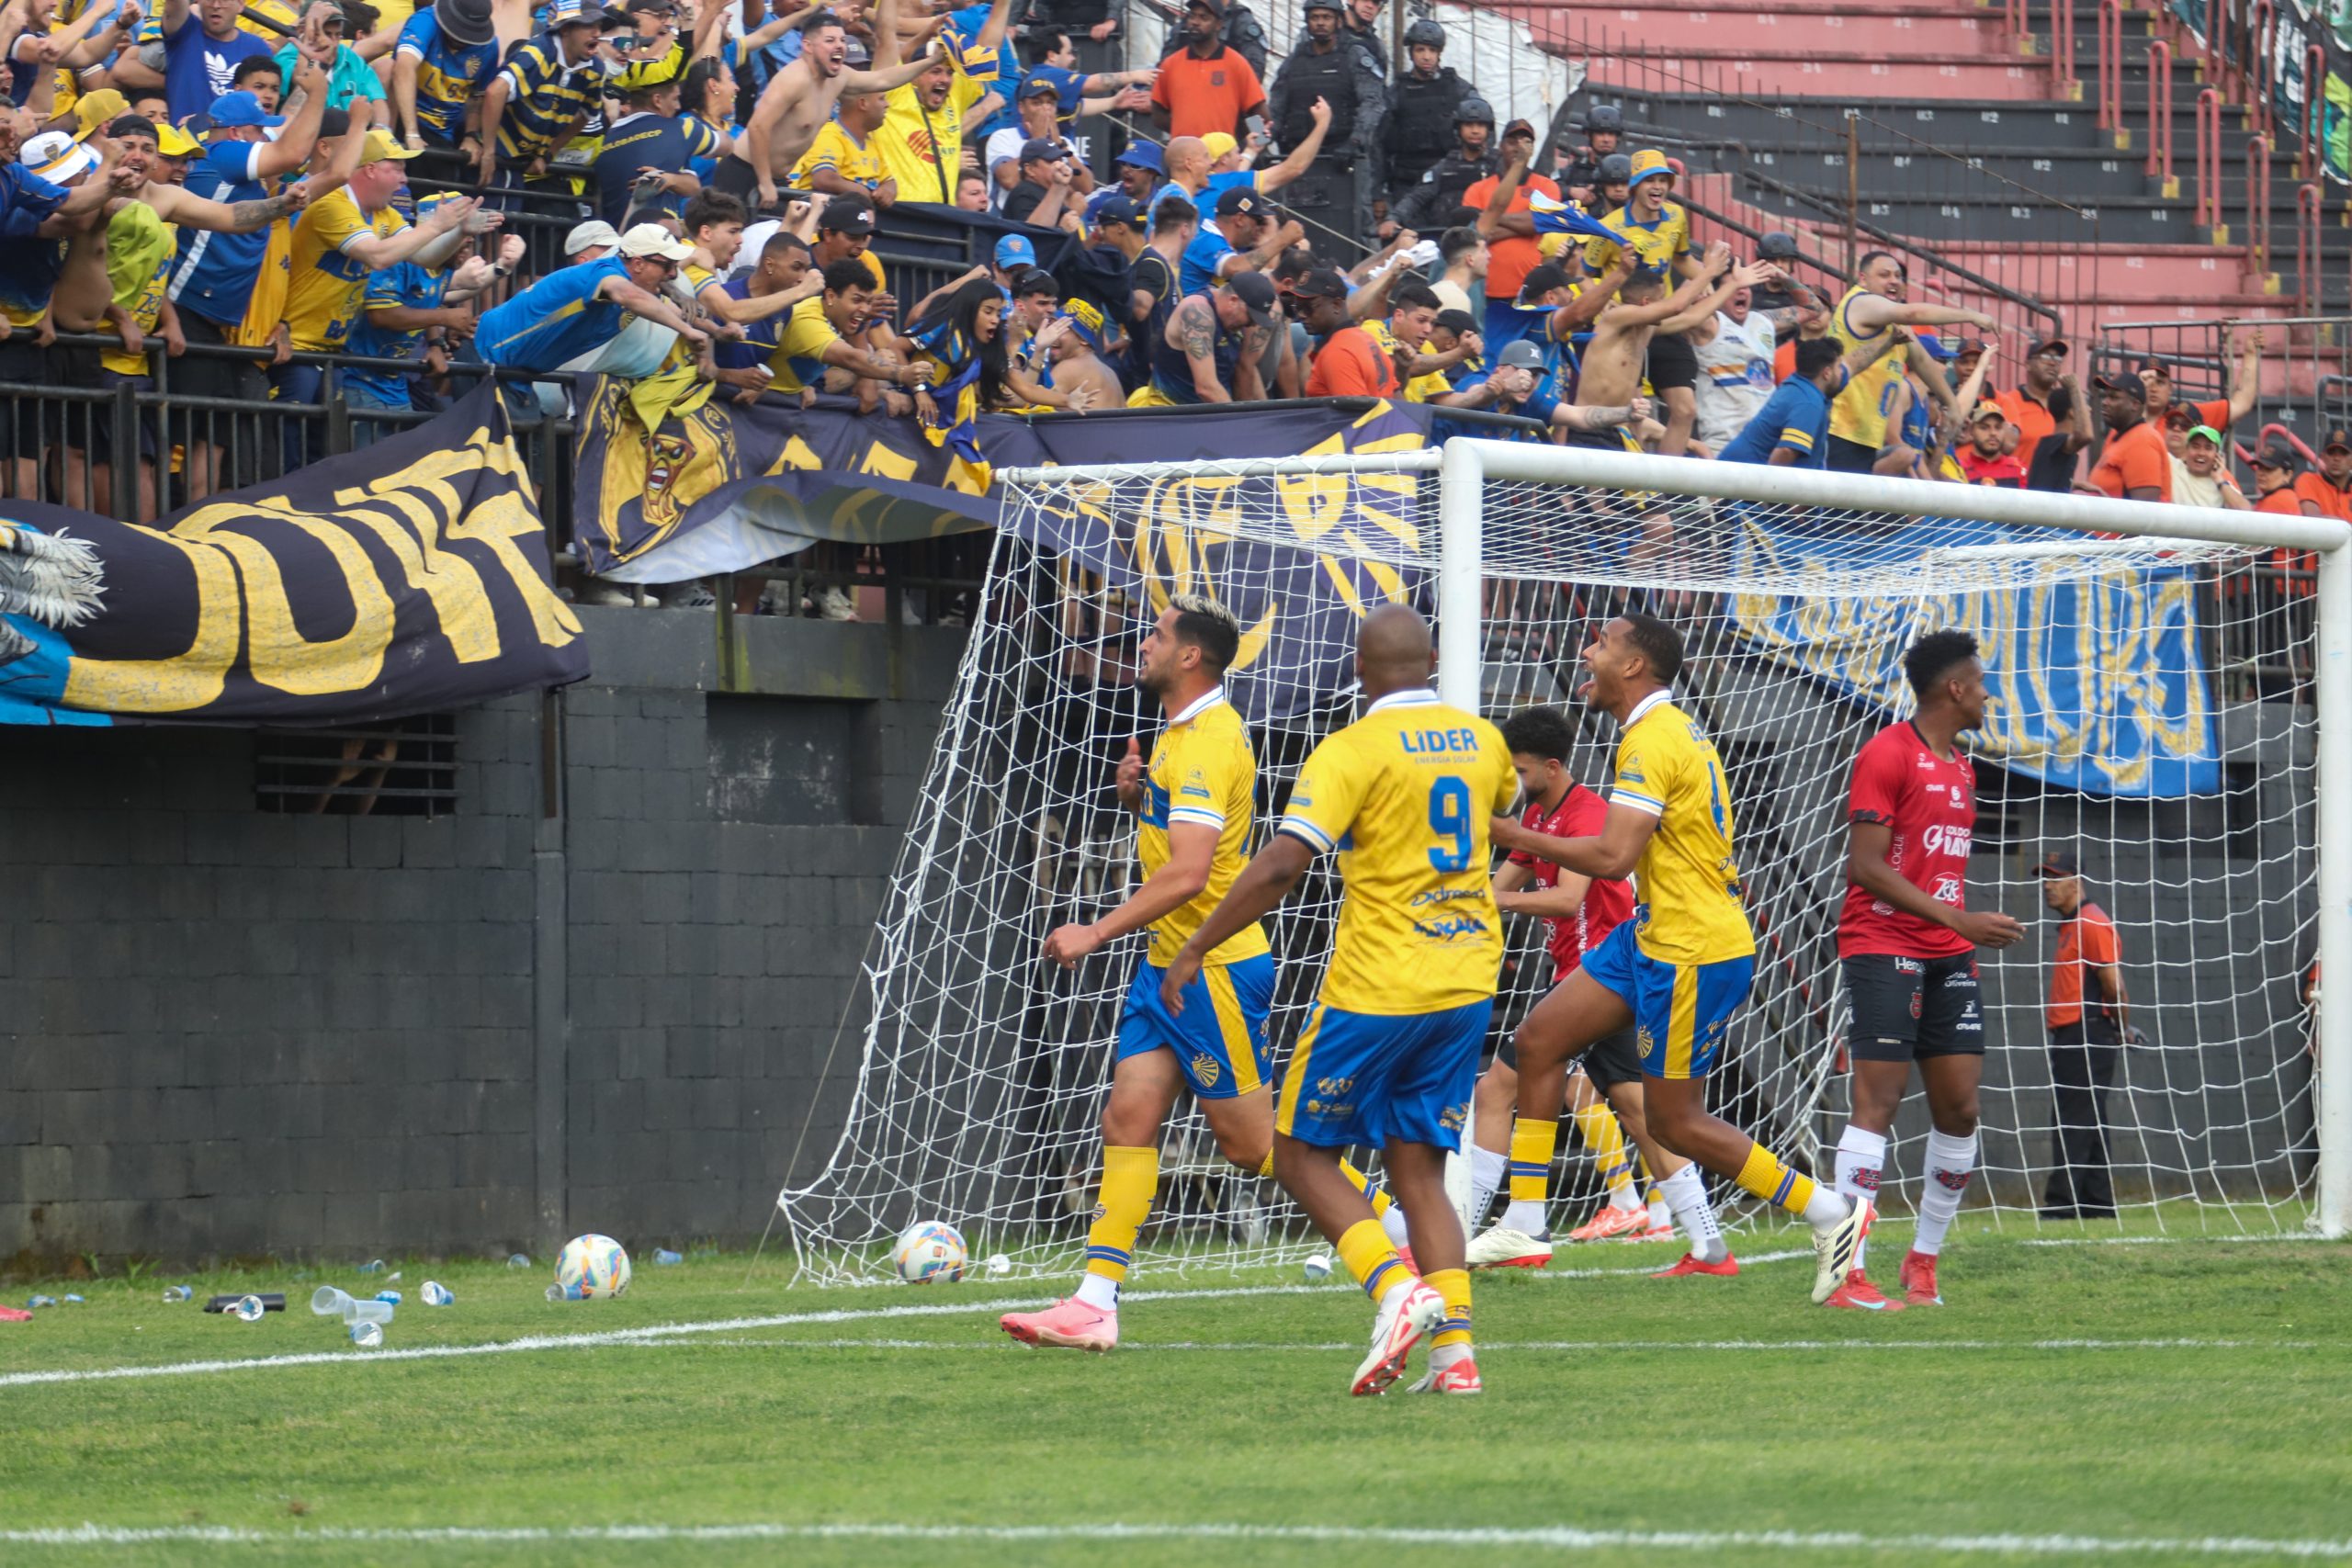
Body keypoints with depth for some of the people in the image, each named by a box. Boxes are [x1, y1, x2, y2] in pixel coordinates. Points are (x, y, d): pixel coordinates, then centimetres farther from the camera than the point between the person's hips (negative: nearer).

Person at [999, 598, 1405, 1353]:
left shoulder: (1208, 741, -19)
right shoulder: (1182, 734, 13)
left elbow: (1187, 874, -27)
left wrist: (1096, 933, -25)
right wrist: (1136, 794, 5)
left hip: (1214, 969, -10)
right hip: (1170, 964, 10)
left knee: (1253, 1142, -3)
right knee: (1128, 1120, 1)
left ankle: (1395, 1230, 10)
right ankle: (1095, 1304, -3)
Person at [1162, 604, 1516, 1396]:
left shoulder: (1353, 750, -12)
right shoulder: (1479, 739, 8)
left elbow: (1281, 864, -20)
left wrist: (1194, 950, -12)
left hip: (1376, 989, -6)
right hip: (1466, 986, 6)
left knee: (1303, 1153, 7)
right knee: (1418, 1168, 11)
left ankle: (1395, 1287, -15)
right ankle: (1455, 1346, -3)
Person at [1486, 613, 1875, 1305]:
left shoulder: (1652, 742, -19)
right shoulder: (1673, 730, 13)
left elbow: (1613, 856, -27)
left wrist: (1516, 836, -21)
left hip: (1692, 954, -10)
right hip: (1652, 936, 10)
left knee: (1674, 1120, -3)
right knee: (1541, 1039, 7)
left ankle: (1831, 1214, 5)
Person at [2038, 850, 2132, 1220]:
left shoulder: (2093, 925, -11)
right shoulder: (2069, 927, 20)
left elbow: (2114, 987, -14)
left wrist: (2122, 1031, -4)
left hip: (2087, 1040, -10)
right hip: (2068, 1040, 10)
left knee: (2075, 1125, -13)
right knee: (2086, 1125, 11)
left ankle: (2061, 1204, -18)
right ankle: (2097, 1205, 15)